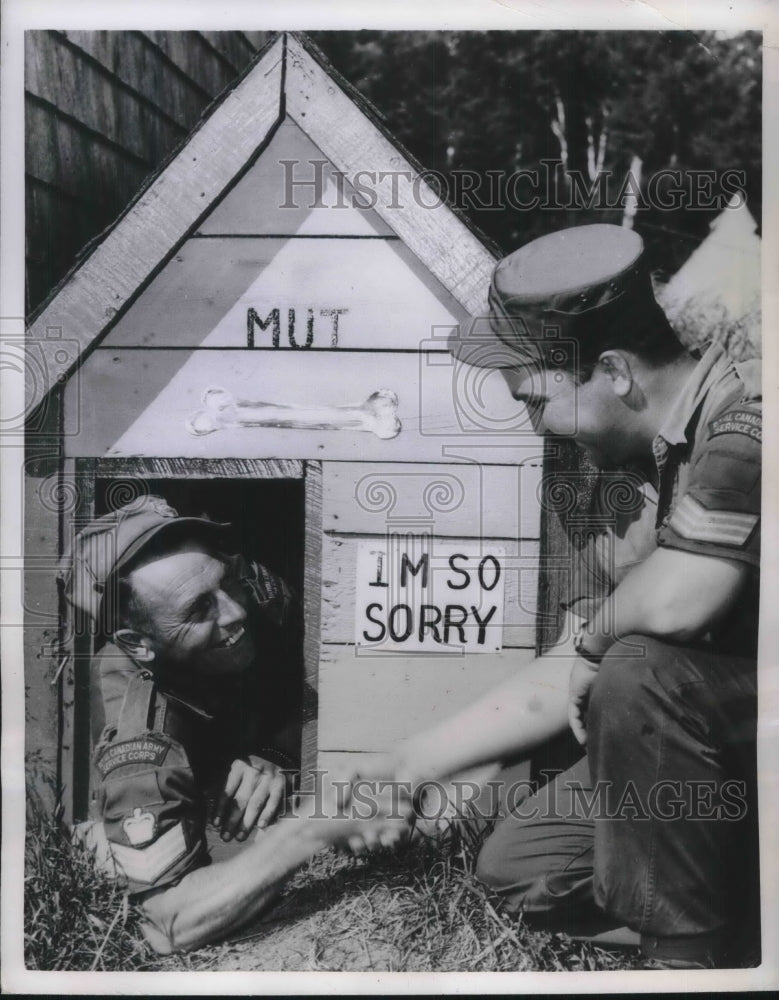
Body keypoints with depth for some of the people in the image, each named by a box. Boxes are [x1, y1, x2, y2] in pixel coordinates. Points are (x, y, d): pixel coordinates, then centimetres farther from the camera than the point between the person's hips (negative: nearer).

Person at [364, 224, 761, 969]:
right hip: (697, 742, 7)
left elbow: (674, 603, -38)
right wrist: (399, 770, 4)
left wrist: (598, 628, -14)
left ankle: (683, 950, -9)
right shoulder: (624, 477, 0)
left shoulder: (749, 412, -24)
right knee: (518, 865, 3)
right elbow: (564, 683, 3)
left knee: (637, 671, -30)